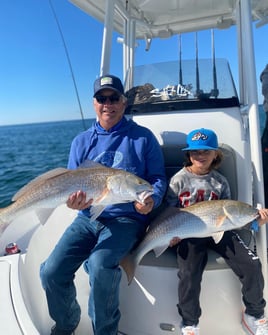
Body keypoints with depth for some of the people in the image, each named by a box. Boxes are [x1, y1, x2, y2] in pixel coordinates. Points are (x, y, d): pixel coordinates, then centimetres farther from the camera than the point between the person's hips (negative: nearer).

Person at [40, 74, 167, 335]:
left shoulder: (142, 137, 2)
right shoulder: (81, 141, 11)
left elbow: (158, 177, 3)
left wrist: (152, 200, -20)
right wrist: (73, 200, -14)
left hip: (127, 218, -3)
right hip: (88, 217, 4)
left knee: (100, 266, -30)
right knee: (51, 272, -11)